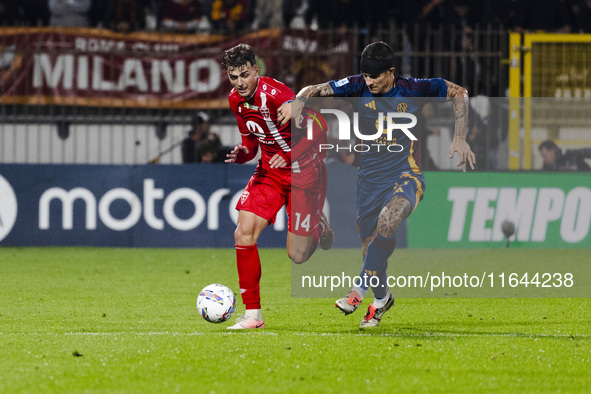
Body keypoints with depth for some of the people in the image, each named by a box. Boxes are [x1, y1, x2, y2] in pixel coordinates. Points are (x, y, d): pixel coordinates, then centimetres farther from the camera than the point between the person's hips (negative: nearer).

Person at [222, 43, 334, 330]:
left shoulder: (275, 93, -24)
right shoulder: (236, 100, -2)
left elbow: (319, 128, -25)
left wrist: (290, 157, -33)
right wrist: (243, 153, -10)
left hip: (303, 172, -6)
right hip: (269, 173, 6)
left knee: (297, 255, -3)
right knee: (243, 234, -14)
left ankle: (319, 226, 34)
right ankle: (253, 315, -6)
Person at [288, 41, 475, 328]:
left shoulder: (413, 89, -10)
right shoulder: (359, 87, -5)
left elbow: (459, 93, 3)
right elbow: (316, 90, -7)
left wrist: (459, 139, -2)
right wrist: (298, 102, -30)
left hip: (406, 176, -4)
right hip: (370, 178, 4)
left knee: (387, 220, -33)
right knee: (369, 247, 5)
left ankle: (360, 290, -30)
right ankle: (381, 298, 35)